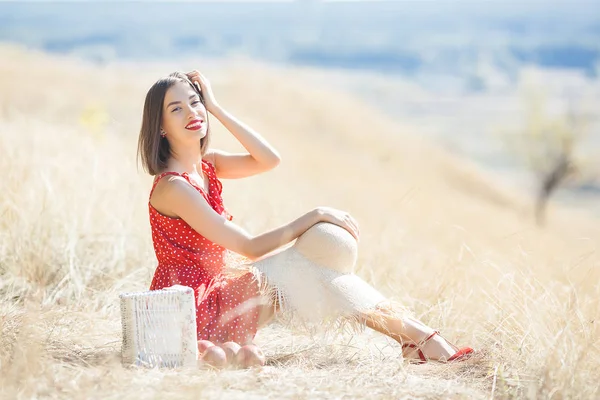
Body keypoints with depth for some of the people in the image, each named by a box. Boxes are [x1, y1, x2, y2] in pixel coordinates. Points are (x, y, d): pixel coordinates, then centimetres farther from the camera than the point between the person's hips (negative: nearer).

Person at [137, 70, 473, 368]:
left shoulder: (206, 164, 7)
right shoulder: (173, 187, -21)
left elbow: (269, 160, -5)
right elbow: (250, 247, -21)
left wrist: (216, 108, -7)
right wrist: (316, 216, -17)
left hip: (210, 294, 9)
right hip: (188, 307, -9)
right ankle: (419, 338, -7)